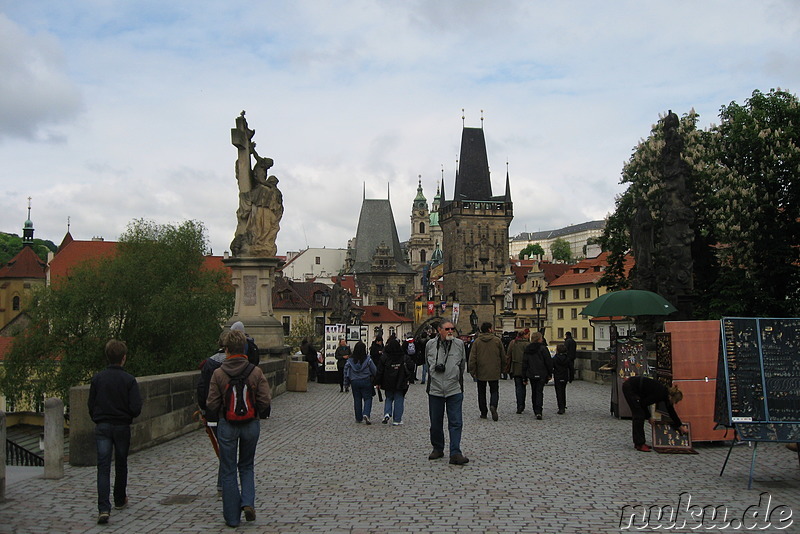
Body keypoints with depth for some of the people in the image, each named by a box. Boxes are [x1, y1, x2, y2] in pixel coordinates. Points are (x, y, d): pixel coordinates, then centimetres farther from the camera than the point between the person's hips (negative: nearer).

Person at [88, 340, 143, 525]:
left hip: (102, 427, 1)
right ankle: (120, 500, 33)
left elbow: (91, 405, 2)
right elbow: (136, 408, -14)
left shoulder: (97, 378, -3)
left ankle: (104, 508, -14)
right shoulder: (129, 380, -11)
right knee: (121, 464, 17)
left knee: (103, 467, -2)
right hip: (122, 427, -1)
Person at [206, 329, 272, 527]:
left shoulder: (218, 373, -11)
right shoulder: (256, 372, -8)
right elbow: (265, 401, -9)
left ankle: (232, 517, 14)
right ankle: (248, 502, 3)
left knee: (228, 470, 10)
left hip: (227, 426, -1)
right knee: (247, 466, 21)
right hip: (251, 424, 2)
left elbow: (212, 404, -10)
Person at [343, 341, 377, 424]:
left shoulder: (350, 360, -3)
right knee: (368, 398, 5)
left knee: (357, 399, 12)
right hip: (366, 381, -2)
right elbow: (374, 370, -4)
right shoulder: (368, 359, -9)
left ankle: (358, 418, 15)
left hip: (354, 382, 2)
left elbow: (346, 371, 2)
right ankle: (366, 414, -16)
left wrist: (346, 383, 11)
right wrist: (375, 380, 14)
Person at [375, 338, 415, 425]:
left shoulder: (385, 357, -5)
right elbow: (411, 367, -7)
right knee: (399, 400, 7)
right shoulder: (405, 357, -5)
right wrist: (409, 379, 4)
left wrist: (377, 382, 5)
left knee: (388, 398, 19)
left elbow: (380, 371, -2)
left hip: (388, 383, 1)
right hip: (400, 383, -1)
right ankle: (397, 420, 7)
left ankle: (387, 413, -3)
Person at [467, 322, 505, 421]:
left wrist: (472, 371, -1)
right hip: (494, 372, -1)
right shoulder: (497, 340, -1)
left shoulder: (477, 341, -1)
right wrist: (501, 367, 20)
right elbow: (503, 356, 5)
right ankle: (493, 405, -19)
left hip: (481, 372, 1)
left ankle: (483, 413, 14)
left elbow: (472, 357, -6)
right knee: (494, 391, 8)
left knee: (482, 392, 12)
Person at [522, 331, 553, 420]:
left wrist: (524, 377, 10)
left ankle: (536, 411, 22)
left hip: (531, 375, 4)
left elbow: (524, 364, 6)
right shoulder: (543, 349, -8)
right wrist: (550, 374, 3)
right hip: (541, 374, -4)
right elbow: (549, 362, -7)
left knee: (534, 392, 16)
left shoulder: (527, 349, 5)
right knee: (539, 392, -4)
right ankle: (538, 411, -16)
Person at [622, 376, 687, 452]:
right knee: (639, 415, -7)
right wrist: (649, 417, -1)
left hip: (634, 388, 9)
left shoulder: (667, 393, 2)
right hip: (629, 387, -9)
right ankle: (639, 445, -4)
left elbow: (671, 411, 15)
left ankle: (639, 443, 15)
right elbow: (643, 404, -15)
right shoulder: (660, 394, -23)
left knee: (640, 415, 9)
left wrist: (681, 426, 24)